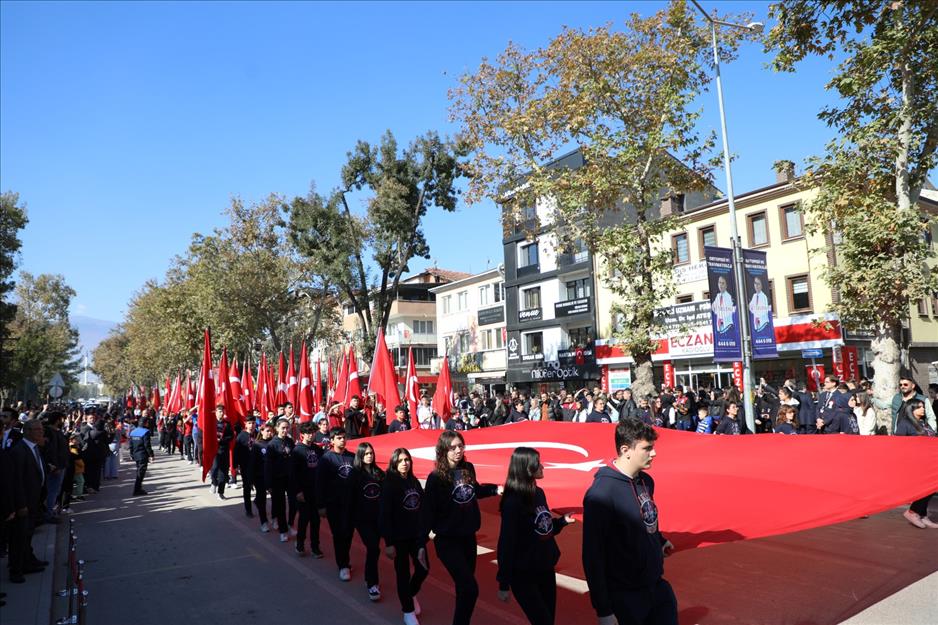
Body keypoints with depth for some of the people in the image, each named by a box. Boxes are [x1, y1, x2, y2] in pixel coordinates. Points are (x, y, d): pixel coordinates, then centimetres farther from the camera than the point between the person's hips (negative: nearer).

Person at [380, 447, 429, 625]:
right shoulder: (390, 484, -13)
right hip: (399, 537, -5)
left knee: (423, 569, 7)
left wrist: (423, 534, 10)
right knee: (403, 573, 5)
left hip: (416, 535, 5)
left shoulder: (415, 481, 3)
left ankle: (411, 594, 37)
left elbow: (422, 509, 10)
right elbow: (385, 515, -15)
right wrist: (388, 542, -16)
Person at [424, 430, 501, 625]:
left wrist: (495, 489, 5)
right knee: (470, 588, -10)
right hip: (448, 540, -6)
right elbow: (429, 512, -15)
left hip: (469, 536, 6)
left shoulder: (468, 468, -1)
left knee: (464, 586, 16)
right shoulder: (436, 477, -17)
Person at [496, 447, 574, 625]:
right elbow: (506, 543, -19)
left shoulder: (538, 493, 3)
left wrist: (562, 521, -3)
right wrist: (504, 583, -17)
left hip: (546, 569, 8)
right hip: (523, 574, -8)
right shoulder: (513, 501, -20)